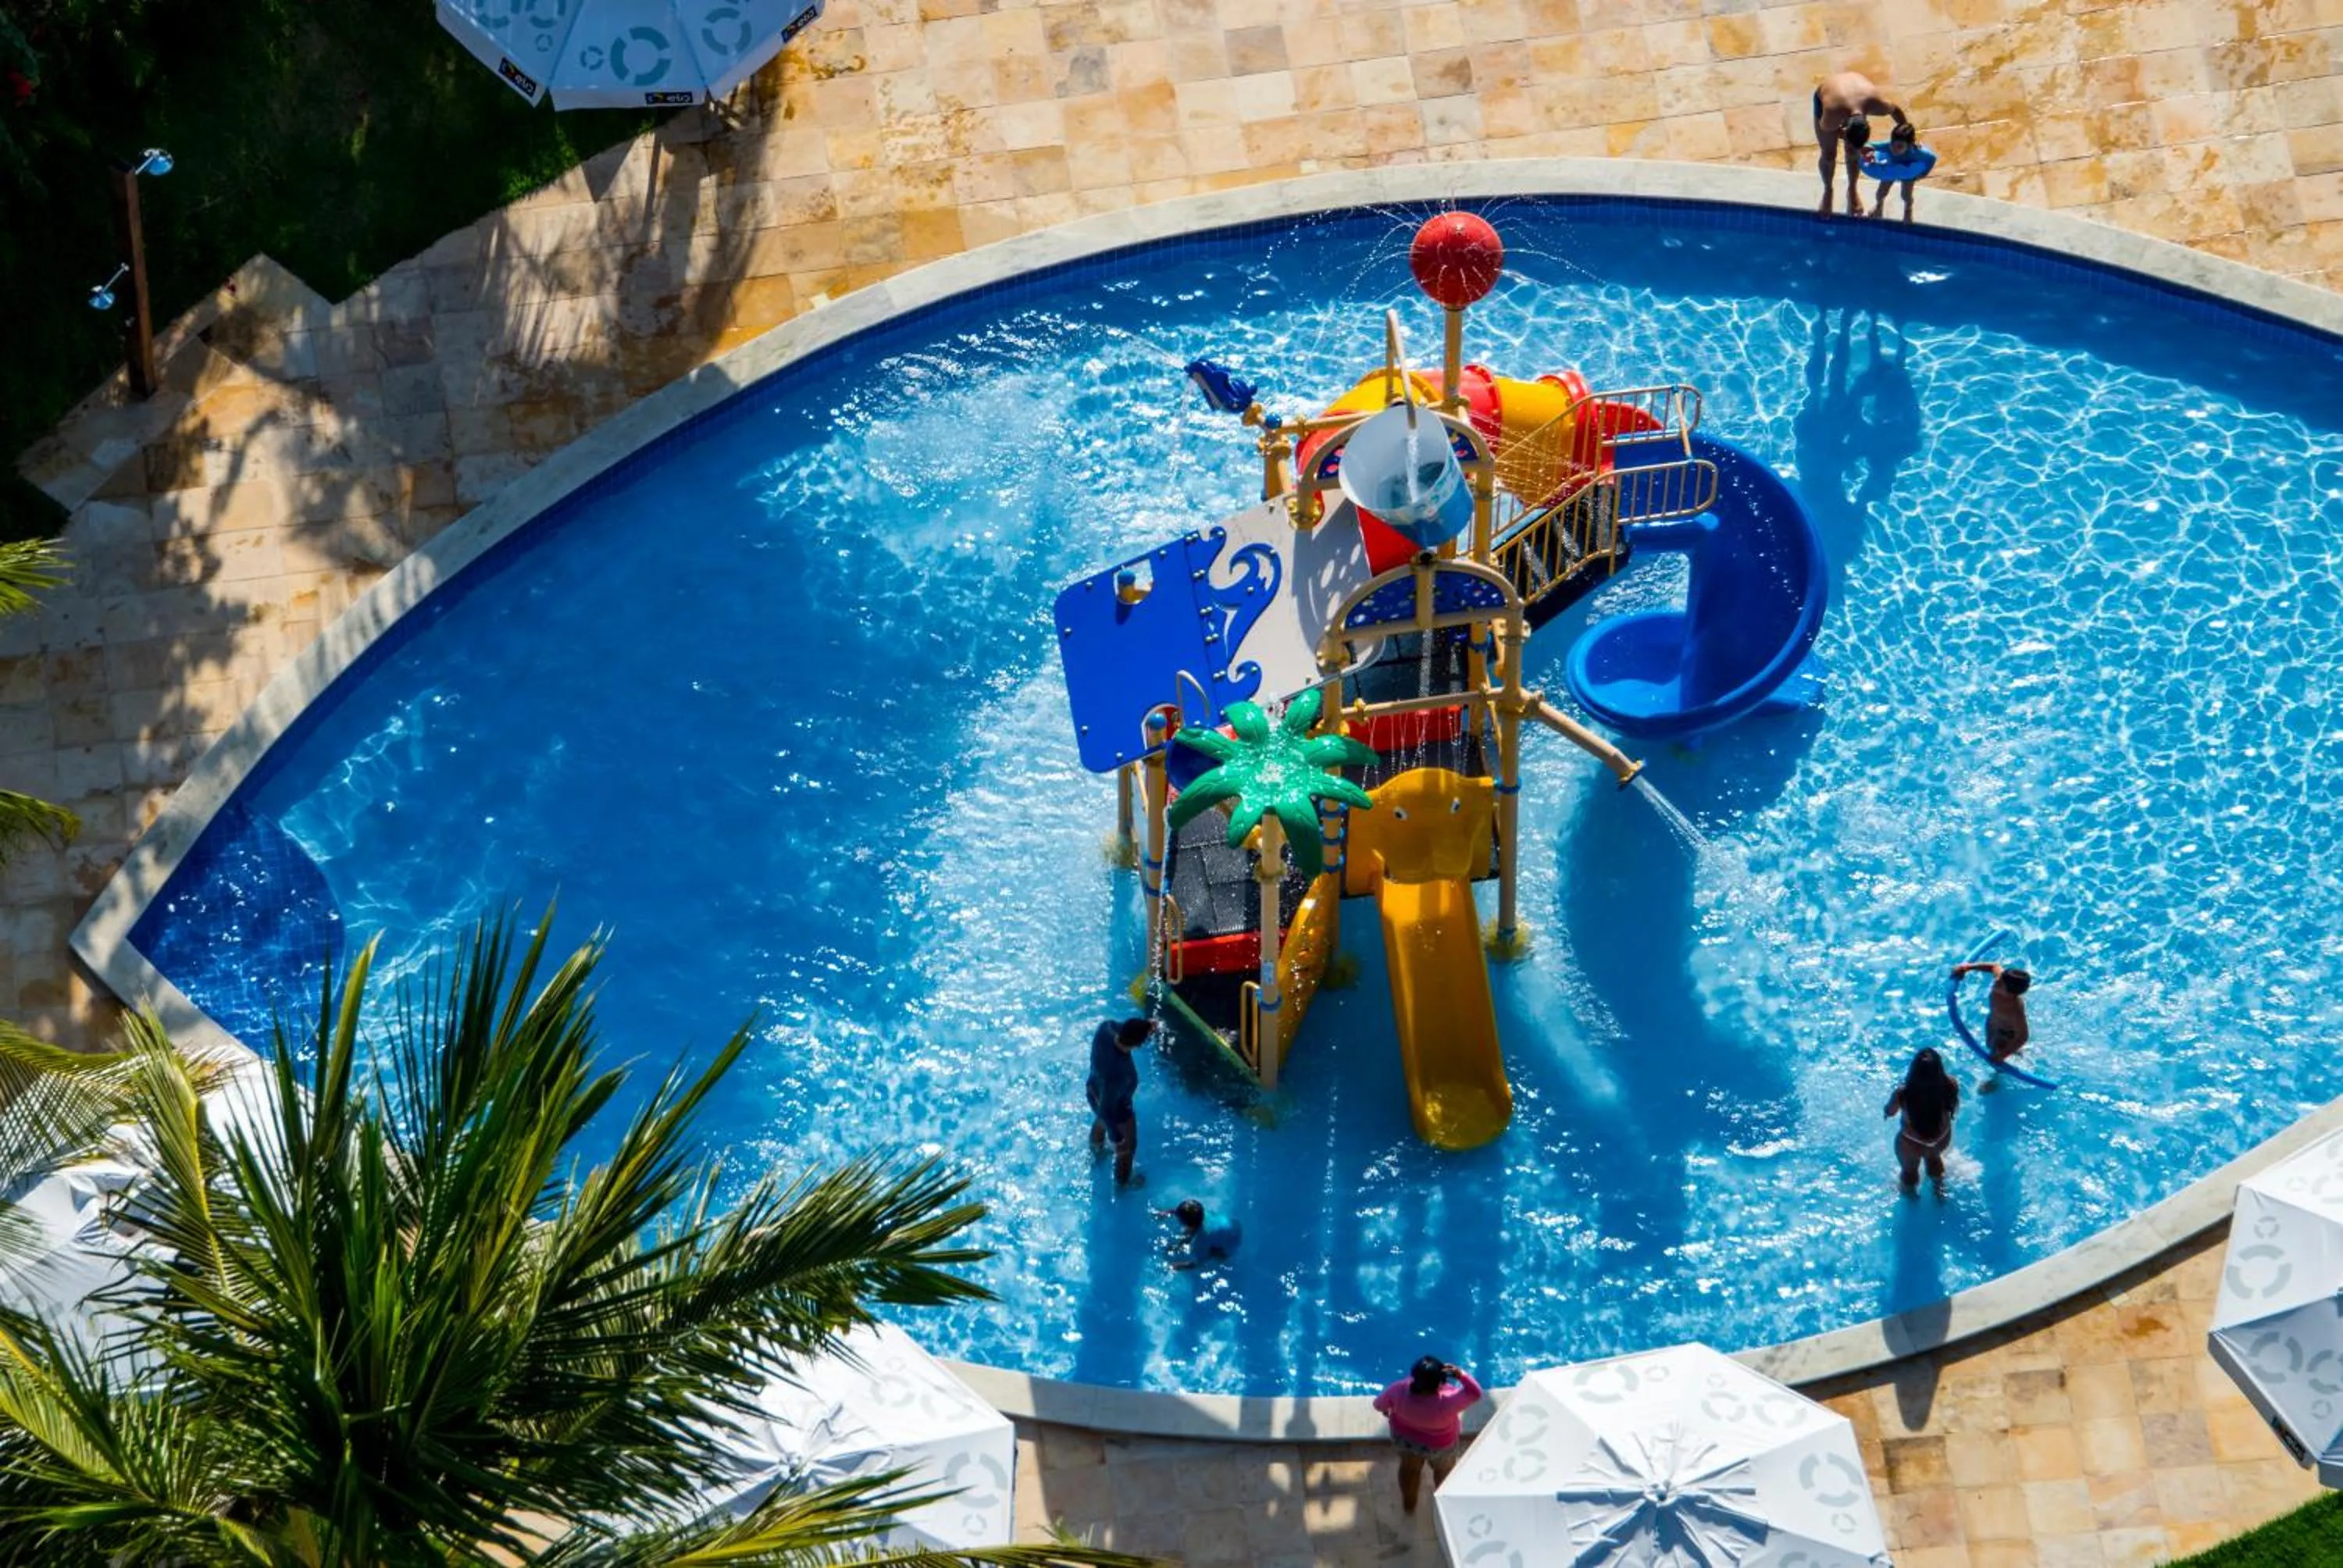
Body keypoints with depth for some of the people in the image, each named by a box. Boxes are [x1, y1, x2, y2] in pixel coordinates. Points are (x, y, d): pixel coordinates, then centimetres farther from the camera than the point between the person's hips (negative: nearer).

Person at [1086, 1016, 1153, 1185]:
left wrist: (1145, 1025, -19)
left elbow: (1118, 1025, -4)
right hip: (1115, 1105, -7)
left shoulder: (1106, 1028, -32)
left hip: (1096, 1090, 7)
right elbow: (1107, 1109, -34)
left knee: (1100, 1123, 39)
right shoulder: (1117, 1074, -48)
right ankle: (1122, 1183, 51)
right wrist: (1117, 1138, -21)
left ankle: (1096, 1153, 69)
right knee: (1127, 1147, 24)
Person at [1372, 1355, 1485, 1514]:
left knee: (1409, 1468, 33)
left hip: (1404, 1437, 2)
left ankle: (1408, 1503, 58)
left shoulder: (1400, 1390, -34)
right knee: (1444, 1470, 32)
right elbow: (1475, 1394, -30)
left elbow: (1379, 1404, -13)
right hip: (1439, 1445, -2)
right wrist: (1461, 1374, -44)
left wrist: (1385, 1411, 11)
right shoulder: (1446, 1403, -43)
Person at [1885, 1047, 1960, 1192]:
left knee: (1910, 1169, 33)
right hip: (1942, 1139, 2)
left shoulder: (1903, 1095, -37)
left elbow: (1890, 1112, -15)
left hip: (1911, 1144, -2)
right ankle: (1939, 1187, 67)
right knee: (1934, 1158, 39)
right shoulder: (1950, 1085, -32)